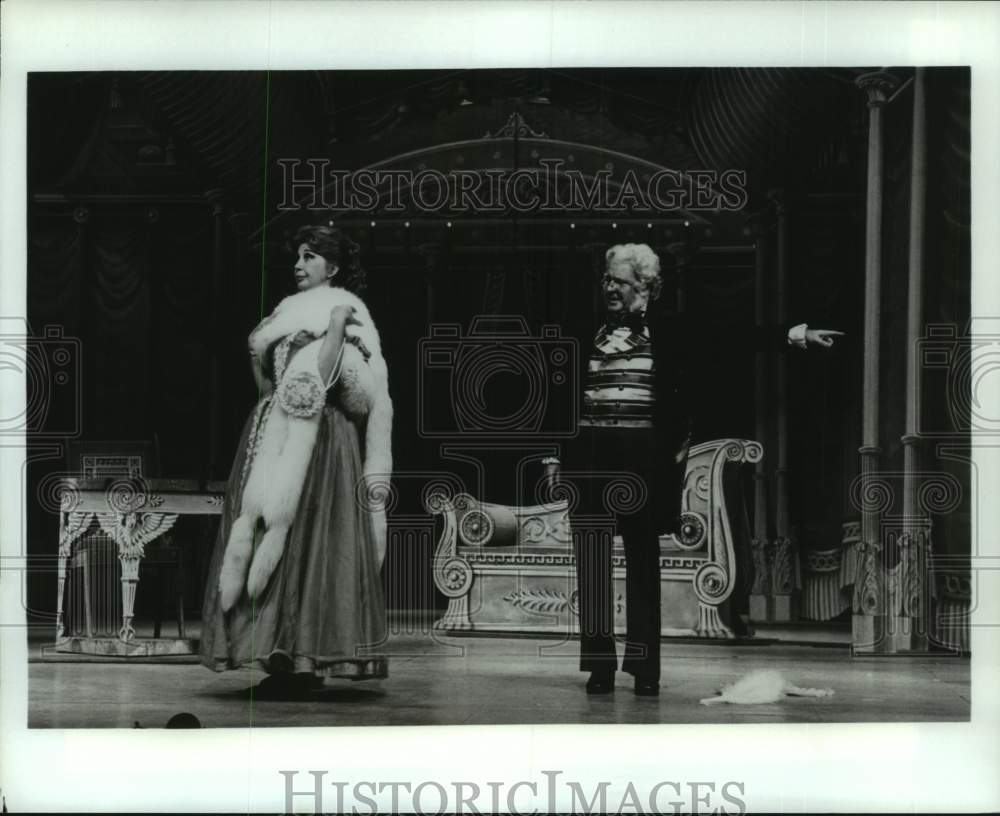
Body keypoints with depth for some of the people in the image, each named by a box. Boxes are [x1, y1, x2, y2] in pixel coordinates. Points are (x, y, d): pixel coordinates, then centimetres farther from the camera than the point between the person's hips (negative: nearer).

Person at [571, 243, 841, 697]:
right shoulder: (587, 333, 9)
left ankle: (644, 666, 6)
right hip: (592, 455, 1)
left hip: (643, 456, -1)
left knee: (643, 560, 2)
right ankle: (600, 665, 3)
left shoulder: (666, 332, 4)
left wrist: (796, 335, -4)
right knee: (592, 562, -2)